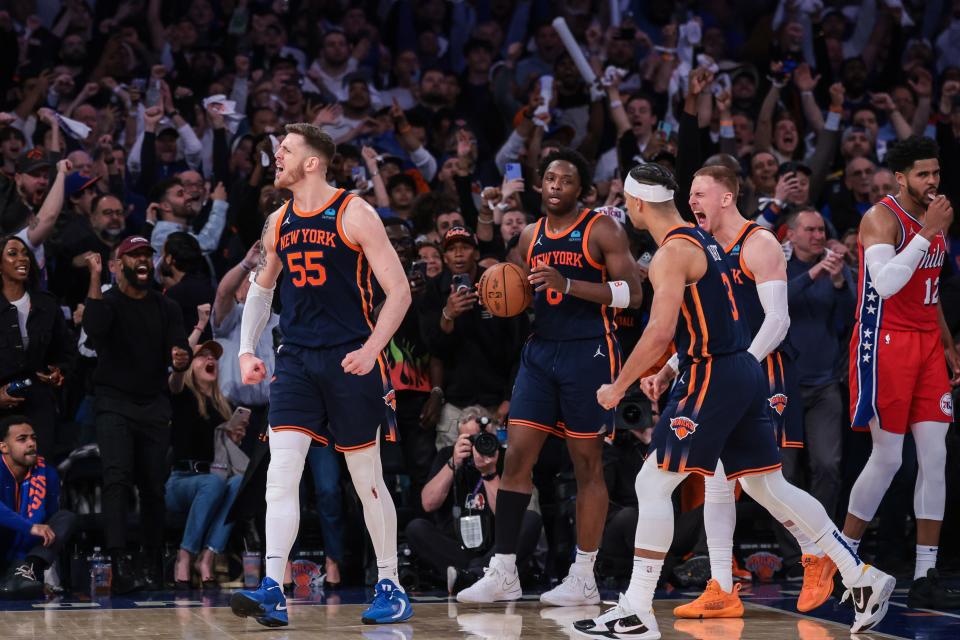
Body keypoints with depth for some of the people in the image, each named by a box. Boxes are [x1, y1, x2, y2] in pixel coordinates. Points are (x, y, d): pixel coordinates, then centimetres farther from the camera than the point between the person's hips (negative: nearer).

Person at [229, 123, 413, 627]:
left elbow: (399, 290, -8)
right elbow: (261, 287, 24)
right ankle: (273, 591, -15)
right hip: (296, 359, 5)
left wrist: (371, 350, -18)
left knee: (367, 479, 4)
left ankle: (391, 588, 17)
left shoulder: (353, 215, -7)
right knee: (280, 471, -10)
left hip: (349, 359, -5)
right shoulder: (278, 222, 10)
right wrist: (247, 349, 12)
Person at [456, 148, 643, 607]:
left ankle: (583, 580, 5)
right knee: (516, 456, -2)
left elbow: (631, 294, -12)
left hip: (589, 354, -6)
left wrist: (568, 285, -21)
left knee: (587, 463, -1)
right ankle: (503, 573, 2)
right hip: (540, 351, 6)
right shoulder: (531, 237, 14)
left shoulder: (602, 229, -4)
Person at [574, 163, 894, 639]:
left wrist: (618, 387, -13)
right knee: (768, 486, 15)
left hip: (711, 378, -9)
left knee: (652, 486, -5)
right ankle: (862, 578, 16)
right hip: (744, 372, 9)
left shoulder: (671, 253, -13)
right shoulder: (701, 240, 17)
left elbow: (660, 332, -22)